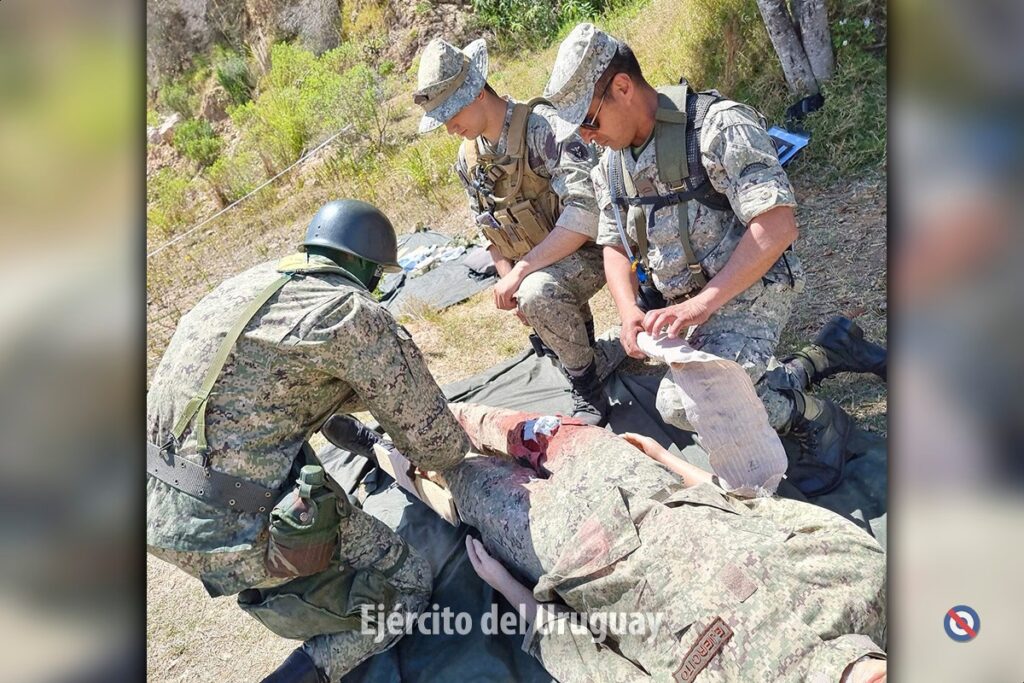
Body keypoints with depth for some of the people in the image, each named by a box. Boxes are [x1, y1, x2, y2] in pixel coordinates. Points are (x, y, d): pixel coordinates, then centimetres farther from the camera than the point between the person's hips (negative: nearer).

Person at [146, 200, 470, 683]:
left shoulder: (257, 279, 11)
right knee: (407, 586, 8)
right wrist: (451, 449, 19)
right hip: (235, 530, -8)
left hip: (155, 504, 8)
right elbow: (437, 446, -3)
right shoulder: (357, 315, -11)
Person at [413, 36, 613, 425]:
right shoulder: (468, 159, 2)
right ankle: (578, 338, 25)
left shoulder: (543, 125, -22)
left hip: (588, 249, -8)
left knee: (538, 294, -32)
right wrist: (509, 280, -6)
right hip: (535, 269, 8)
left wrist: (522, 271, -30)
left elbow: (586, 210, -32)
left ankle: (589, 390, -12)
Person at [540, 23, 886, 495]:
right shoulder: (610, 164, 2)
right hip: (685, 300, 8)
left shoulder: (718, 125, -22)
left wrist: (699, 304, -33)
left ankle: (818, 421, -2)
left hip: (750, 287, -8)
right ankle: (831, 351, 29)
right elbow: (614, 247, 6)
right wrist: (629, 312, -14)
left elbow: (777, 227, -28)